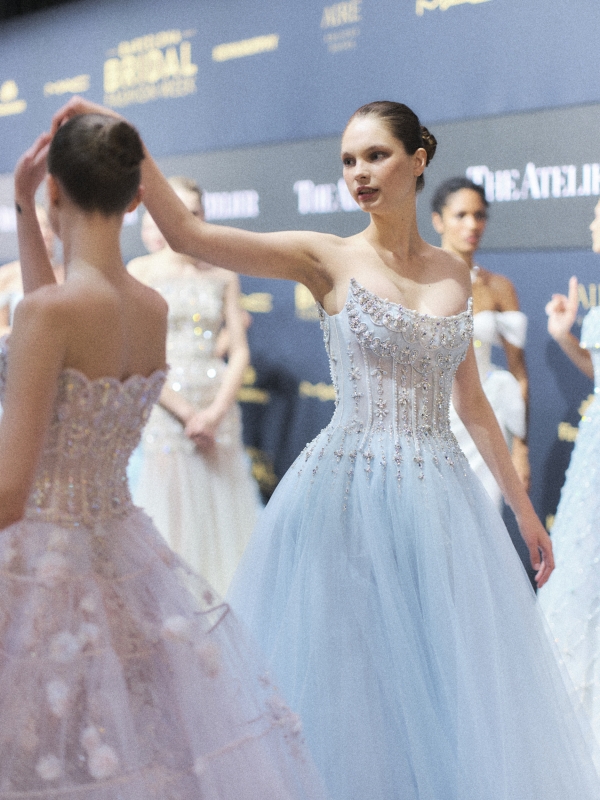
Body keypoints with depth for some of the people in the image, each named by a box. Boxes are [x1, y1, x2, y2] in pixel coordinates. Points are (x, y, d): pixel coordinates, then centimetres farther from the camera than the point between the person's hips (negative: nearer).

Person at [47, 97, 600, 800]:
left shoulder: (452, 272, 9)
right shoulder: (327, 259, -3)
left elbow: (470, 403, 15)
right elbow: (187, 233, -15)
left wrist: (524, 508, 16)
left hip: (442, 498, 4)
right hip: (349, 495, -4)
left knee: (453, 694, 11)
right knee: (351, 683, 5)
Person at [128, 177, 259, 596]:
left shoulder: (223, 275, 8)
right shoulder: (141, 271, 0)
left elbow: (240, 351, 4)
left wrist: (215, 413, -10)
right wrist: (187, 412, -10)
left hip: (218, 408, 3)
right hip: (166, 408, -3)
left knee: (221, 511, 5)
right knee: (171, 511, 0)